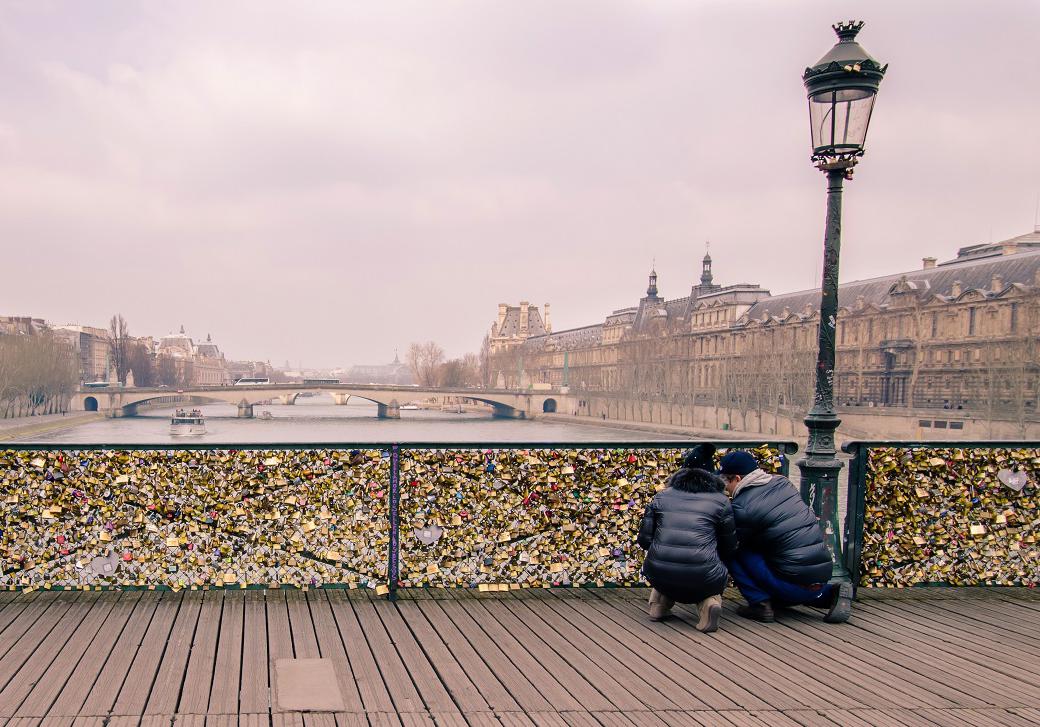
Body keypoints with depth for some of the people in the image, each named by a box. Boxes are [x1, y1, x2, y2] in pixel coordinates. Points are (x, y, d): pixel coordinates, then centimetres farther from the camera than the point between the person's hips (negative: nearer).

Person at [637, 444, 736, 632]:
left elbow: (644, 539, 11)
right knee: (721, 573, 32)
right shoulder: (720, 501, 9)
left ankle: (661, 601, 14)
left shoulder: (662, 496, 14)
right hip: (703, 580, -3)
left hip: (659, 575, 3)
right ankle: (708, 601, 1)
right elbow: (729, 548, 12)